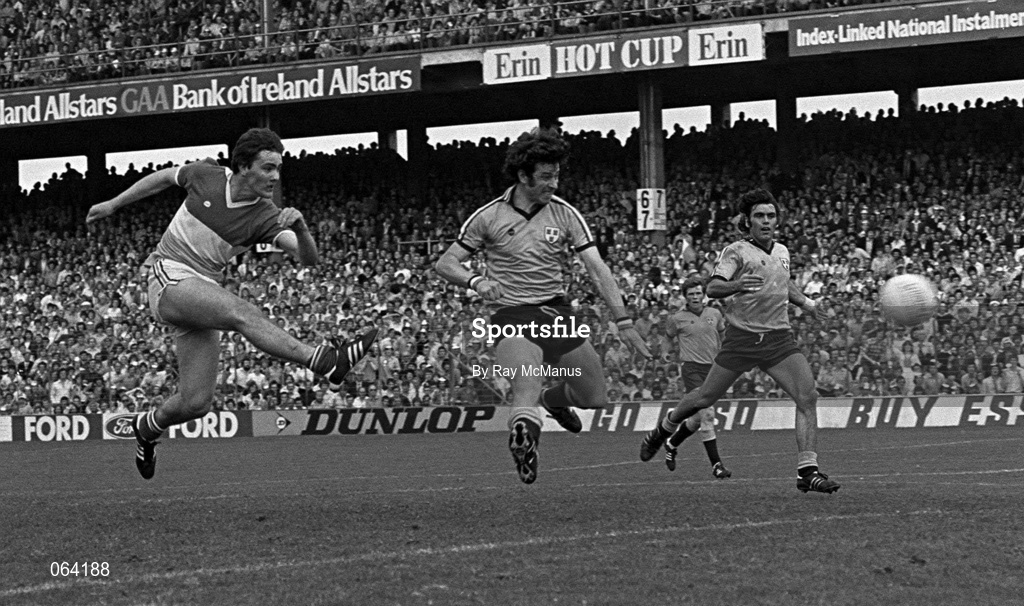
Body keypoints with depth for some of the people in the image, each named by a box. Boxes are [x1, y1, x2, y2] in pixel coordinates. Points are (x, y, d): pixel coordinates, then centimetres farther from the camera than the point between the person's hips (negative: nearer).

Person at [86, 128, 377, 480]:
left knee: (196, 403, -4)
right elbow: (162, 178, 15)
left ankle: (148, 428, 30)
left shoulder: (265, 217, -5)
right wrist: (112, 205, 23)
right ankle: (325, 362, -48)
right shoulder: (206, 176, -5)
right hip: (169, 280, -4)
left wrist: (300, 227, -37)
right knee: (241, 312, -32)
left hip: (203, 296, 4)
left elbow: (309, 258, -17)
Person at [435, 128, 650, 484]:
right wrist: (476, 281, -20)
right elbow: (445, 263, 2)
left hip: (557, 312, 4)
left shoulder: (564, 214, 2)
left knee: (596, 398, 6)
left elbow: (597, 269, -2)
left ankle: (554, 399, 38)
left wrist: (623, 322, -11)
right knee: (527, 391, -33)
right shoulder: (489, 217, -3)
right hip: (511, 317, -4)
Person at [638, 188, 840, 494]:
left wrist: (804, 302, 20)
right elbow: (712, 288, -19)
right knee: (705, 397, 6)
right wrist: (738, 285, -36)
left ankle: (807, 471, -14)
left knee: (808, 397, -14)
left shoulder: (782, 252, 13)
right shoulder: (736, 251, -7)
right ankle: (662, 431, 35)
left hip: (779, 338, 4)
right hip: (742, 338, -4)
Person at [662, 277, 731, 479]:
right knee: (707, 414, -18)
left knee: (697, 419, 10)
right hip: (692, 369, -5)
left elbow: (722, 334, 23)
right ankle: (716, 464, -17)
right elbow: (669, 336, 18)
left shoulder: (715, 314, 7)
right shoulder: (678, 318, -1)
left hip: (712, 368, 5)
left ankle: (672, 444, 38)